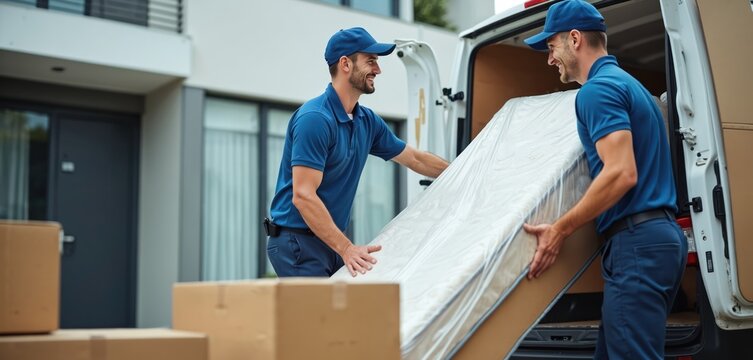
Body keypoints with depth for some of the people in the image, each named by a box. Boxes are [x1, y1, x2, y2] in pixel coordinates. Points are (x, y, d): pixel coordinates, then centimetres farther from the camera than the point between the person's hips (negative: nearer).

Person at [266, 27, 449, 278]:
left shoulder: (368, 121, 8)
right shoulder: (314, 119, -19)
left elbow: (415, 159, 22)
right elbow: (303, 196, -25)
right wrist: (346, 248, -28)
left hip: (332, 241, 8)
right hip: (298, 241, -8)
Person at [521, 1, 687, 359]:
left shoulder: (598, 89, -10)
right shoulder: (627, 82, 22)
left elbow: (621, 174, -21)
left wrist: (559, 229, -15)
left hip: (637, 242, -10)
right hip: (661, 234, 10)